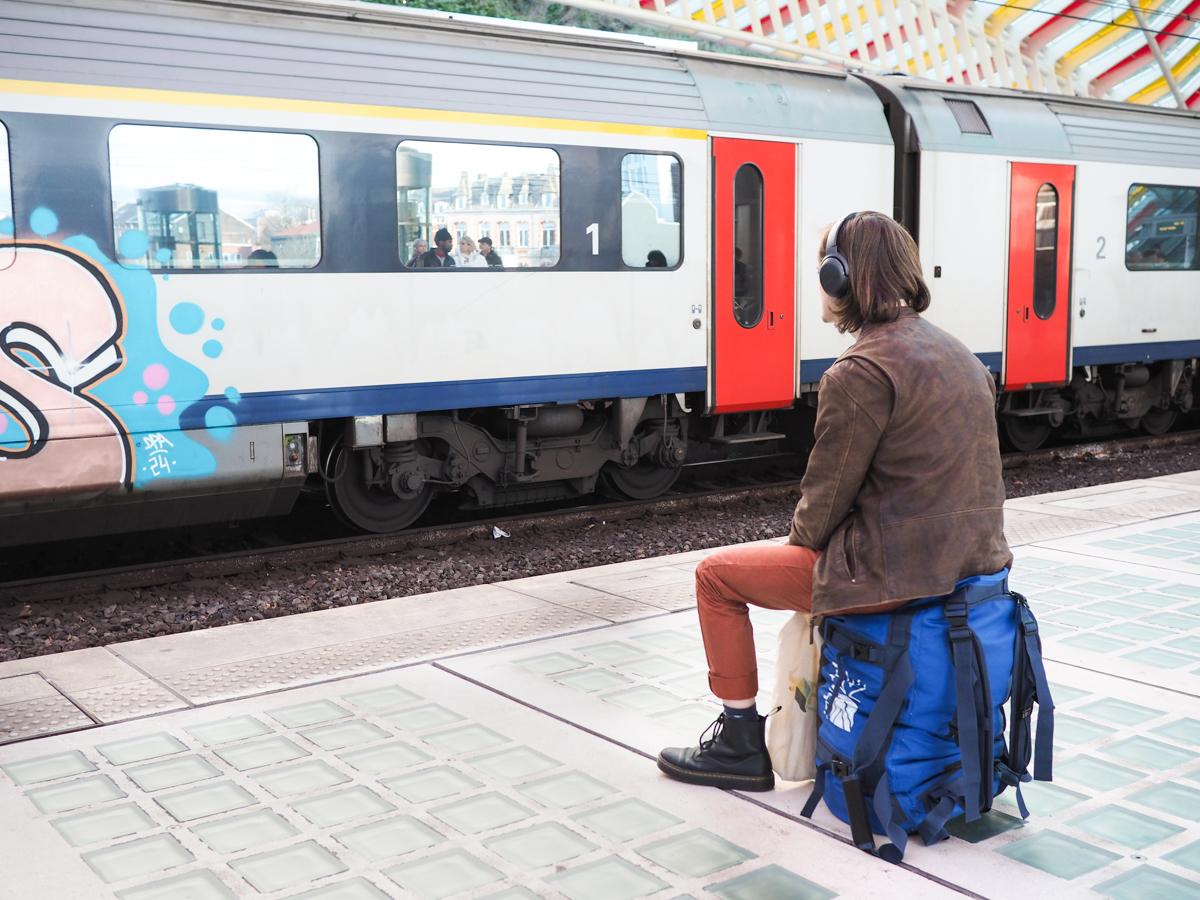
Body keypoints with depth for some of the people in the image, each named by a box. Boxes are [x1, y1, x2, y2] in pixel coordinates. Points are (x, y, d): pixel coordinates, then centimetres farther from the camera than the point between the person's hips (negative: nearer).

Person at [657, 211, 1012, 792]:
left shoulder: (860, 373, -19)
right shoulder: (955, 353, 9)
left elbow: (826, 500, -14)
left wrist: (799, 539, 8)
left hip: (897, 574, -9)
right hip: (974, 562, 9)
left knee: (716, 575, 7)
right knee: (825, 554, 36)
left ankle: (741, 743, 16)